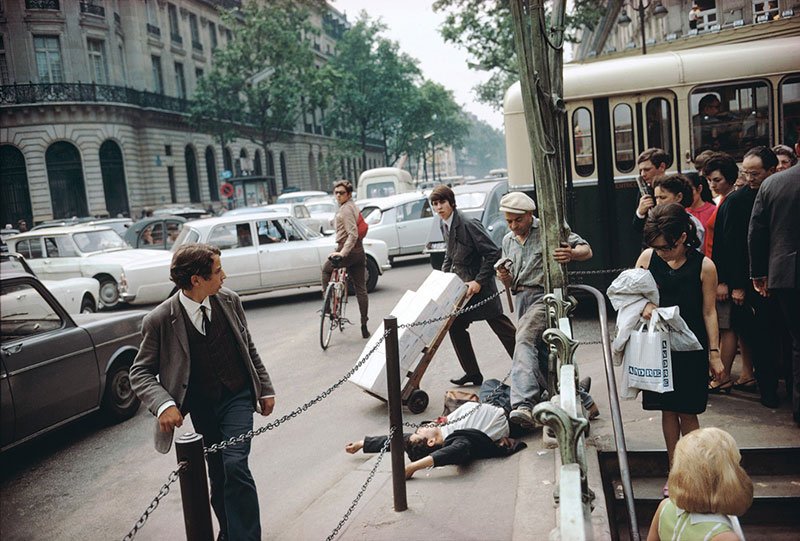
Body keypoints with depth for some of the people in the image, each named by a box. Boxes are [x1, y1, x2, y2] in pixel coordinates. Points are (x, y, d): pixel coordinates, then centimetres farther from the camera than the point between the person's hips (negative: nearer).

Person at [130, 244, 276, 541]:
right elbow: (140, 372, -8)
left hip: (237, 397, 0)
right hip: (201, 407, 0)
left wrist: (265, 388, 9)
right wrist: (163, 404, -25)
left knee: (235, 465, -15)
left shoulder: (229, 300, -6)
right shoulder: (160, 320, -15)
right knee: (218, 474, 11)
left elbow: (249, 348, 6)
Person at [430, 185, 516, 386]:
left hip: (480, 286, -8)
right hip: (461, 287, 9)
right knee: (456, 328, 8)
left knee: (503, 328, 0)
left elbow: (493, 253, -22)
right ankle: (472, 373, 19)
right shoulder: (444, 226, 6)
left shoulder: (468, 225, -21)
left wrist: (479, 281, -23)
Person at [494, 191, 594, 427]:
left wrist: (572, 254, -28)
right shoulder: (508, 241, 20)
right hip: (522, 299, 8)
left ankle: (523, 405, -43)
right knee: (539, 359, 8)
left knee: (524, 341, -31)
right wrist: (505, 278, -2)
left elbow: (587, 250, -4)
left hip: (545, 294, -7)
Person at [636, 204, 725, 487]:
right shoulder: (648, 258, -5)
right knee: (668, 409, 10)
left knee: (687, 411, 5)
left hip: (691, 349, -2)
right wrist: (643, 306, -15)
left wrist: (714, 353, -4)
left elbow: (709, 312, -5)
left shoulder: (704, 266, -11)